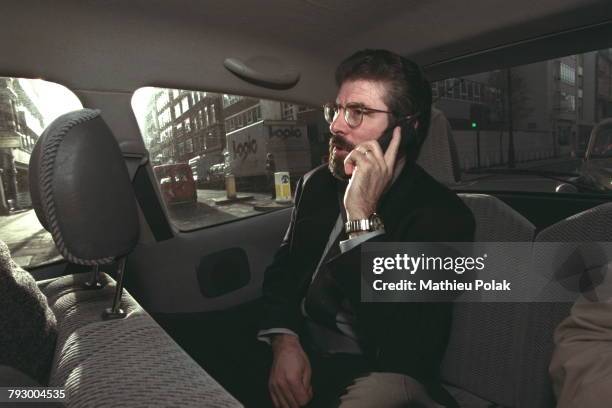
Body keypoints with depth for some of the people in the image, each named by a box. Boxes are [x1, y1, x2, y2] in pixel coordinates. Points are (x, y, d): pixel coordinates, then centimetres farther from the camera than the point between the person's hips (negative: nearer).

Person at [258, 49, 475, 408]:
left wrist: (362, 217, -30)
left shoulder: (443, 214, -16)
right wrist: (284, 341, -11)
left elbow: (402, 348, -25)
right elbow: (282, 271, 7)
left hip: (383, 375, -3)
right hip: (301, 354, 5)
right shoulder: (316, 185, 2)